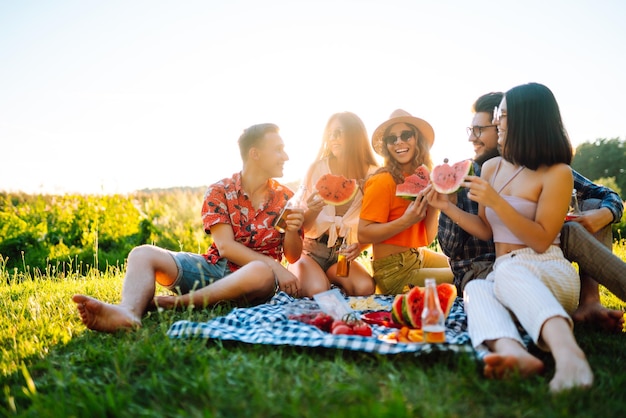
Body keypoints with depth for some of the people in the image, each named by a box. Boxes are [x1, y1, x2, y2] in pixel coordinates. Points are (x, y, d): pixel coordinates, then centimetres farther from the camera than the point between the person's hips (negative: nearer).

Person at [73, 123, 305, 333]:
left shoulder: (285, 198, 4)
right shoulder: (219, 192, 0)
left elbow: (293, 257, 6)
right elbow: (225, 246, -11)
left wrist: (292, 231, -17)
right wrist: (274, 265, -20)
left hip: (258, 273, -1)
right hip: (214, 267, 1)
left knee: (262, 272, -39)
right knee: (143, 254, -18)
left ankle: (175, 302, -28)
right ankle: (128, 312, -51)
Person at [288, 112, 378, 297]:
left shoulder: (372, 176, -3)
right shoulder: (316, 169, -7)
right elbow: (302, 226, -3)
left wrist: (360, 246, -18)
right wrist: (313, 210, -25)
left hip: (341, 254, 2)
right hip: (309, 250, -2)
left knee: (365, 288, -28)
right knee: (317, 291, -31)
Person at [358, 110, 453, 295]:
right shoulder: (383, 181, -16)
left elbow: (427, 239, 4)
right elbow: (363, 234, -20)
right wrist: (406, 221, -27)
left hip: (420, 257, 7)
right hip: (394, 270, -7)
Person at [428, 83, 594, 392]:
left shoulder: (557, 173, -3)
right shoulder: (491, 167, 15)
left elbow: (541, 241, -10)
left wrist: (495, 201, -18)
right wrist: (447, 207, 6)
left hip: (549, 273, -4)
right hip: (503, 271, 5)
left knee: (508, 273, -39)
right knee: (476, 288, -31)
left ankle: (567, 351, -64)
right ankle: (511, 351, -60)